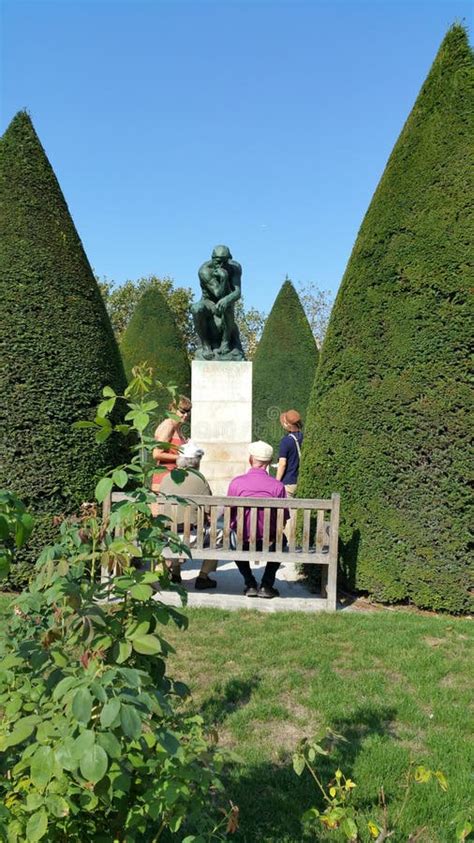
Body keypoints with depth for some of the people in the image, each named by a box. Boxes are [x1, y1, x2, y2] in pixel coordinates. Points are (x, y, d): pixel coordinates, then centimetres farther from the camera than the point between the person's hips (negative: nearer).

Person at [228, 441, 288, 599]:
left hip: (242, 543, 0)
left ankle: (250, 584, 26)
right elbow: (283, 521, -4)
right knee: (281, 539, 34)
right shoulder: (277, 486, -11)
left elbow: (229, 516, -1)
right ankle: (266, 585, 24)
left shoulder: (236, 482, -10)